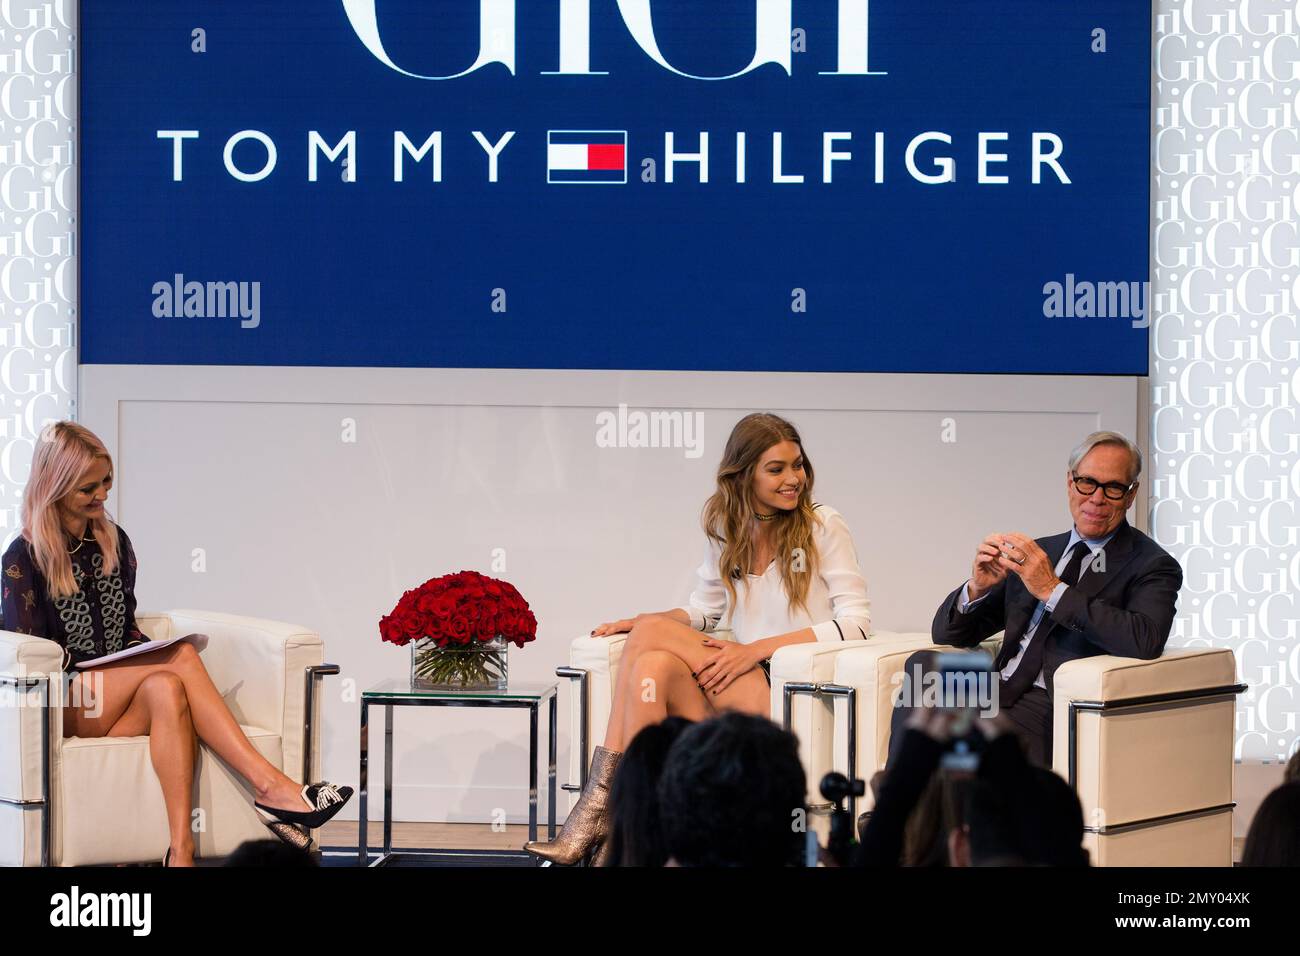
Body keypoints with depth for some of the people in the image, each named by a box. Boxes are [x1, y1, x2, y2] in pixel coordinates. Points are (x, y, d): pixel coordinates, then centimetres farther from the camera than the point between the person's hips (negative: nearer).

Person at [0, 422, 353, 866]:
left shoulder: (113, 542, 15)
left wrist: (145, 651, -2)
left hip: (119, 699, 5)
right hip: (63, 704, -5)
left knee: (165, 689, -33)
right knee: (179, 657, -27)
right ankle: (271, 785, -38)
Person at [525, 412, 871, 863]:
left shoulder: (822, 526, 0)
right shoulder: (725, 530, 14)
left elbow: (855, 623, -7)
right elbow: (705, 610, 23)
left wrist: (756, 649, -15)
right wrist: (644, 621, 1)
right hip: (742, 692, 5)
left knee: (652, 635, -22)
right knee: (654, 666, -26)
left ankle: (600, 802, -20)